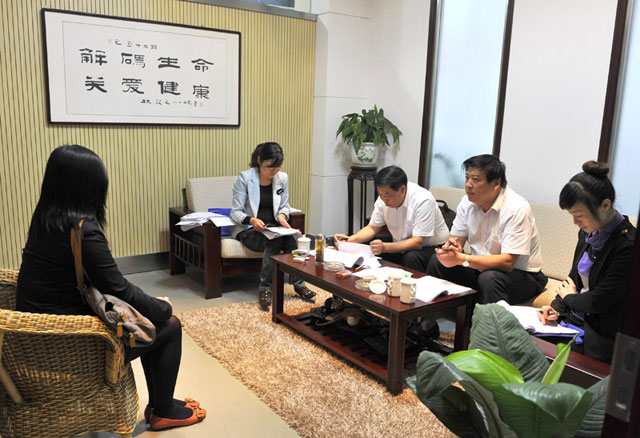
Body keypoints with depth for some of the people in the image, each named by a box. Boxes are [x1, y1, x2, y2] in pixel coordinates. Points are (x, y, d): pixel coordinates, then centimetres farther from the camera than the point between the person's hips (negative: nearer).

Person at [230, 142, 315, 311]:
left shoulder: (282, 178, 4)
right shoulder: (245, 178, -8)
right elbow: (235, 212, -8)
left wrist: (282, 216, -10)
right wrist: (252, 220, -28)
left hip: (274, 227, 4)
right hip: (249, 230, -4)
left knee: (290, 238, -30)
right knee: (275, 241, -34)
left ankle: (299, 284, -21)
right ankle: (265, 288, -28)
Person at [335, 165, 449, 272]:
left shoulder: (423, 200, -25)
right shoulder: (383, 199, -7)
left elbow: (417, 242, -28)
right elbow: (372, 228, 5)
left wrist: (385, 247, -41)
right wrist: (350, 239, -14)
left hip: (431, 248, -5)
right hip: (403, 247, 6)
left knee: (411, 257, -36)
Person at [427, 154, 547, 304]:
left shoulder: (517, 208, -23)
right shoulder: (468, 202, -2)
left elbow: (507, 262, -28)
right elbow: (456, 238, 2)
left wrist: (461, 258, -34)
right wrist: (451, 246, -24)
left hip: (522, 274, -6)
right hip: (481, 267, 6)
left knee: (489, 278, -36)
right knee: (437, 261, -11)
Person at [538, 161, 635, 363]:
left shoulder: (628, 244, -20)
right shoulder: (588, 233, 6)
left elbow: (599, 301, -18)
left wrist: (569, 297, 1)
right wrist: (556, 308, -1)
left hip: (601, 334, -7)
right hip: (574, 319, 7)